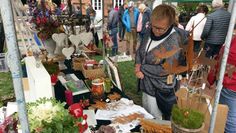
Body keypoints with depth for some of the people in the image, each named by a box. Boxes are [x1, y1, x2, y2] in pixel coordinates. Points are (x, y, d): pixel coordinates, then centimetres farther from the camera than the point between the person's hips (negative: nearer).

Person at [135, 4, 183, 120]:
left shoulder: (173, 41, -24)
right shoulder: (151, 33, -1)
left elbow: (166, 69, -26)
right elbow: (140, 51, 7)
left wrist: (141, 68, -18)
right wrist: (138, 65, -13)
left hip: (160, 90, -7)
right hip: (147, 84, 7)